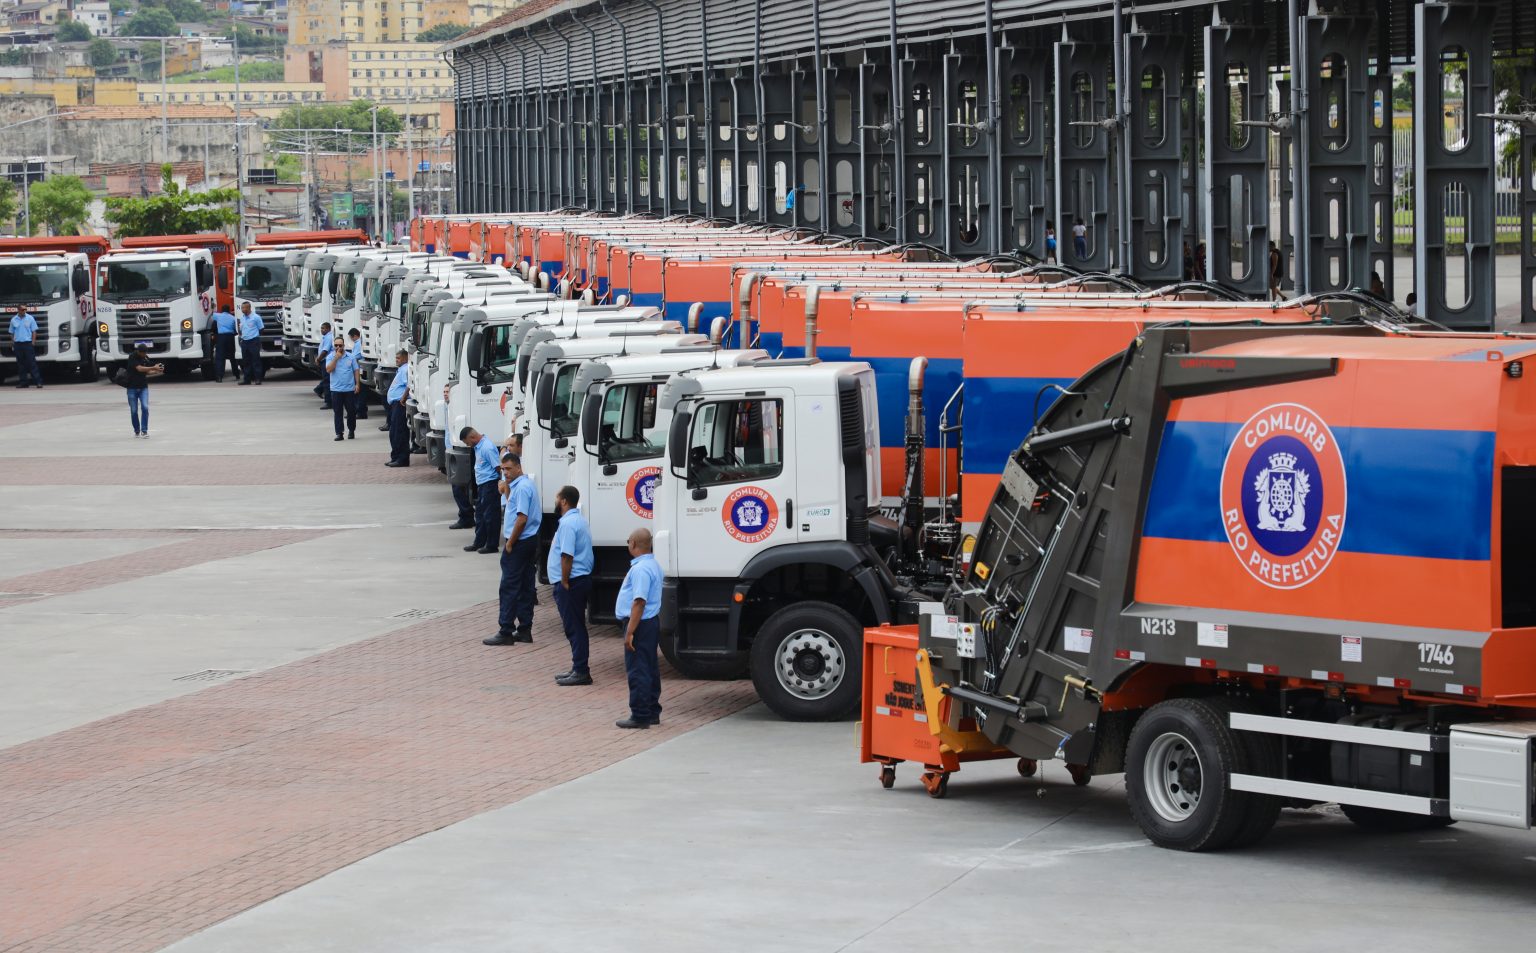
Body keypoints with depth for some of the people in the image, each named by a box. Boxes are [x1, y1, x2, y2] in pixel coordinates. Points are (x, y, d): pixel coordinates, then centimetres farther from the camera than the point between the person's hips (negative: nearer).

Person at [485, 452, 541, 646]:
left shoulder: (522, 487, -18)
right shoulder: (524, 484, 14)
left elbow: (522, 518, -23)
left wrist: (510, 543, -18)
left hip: (519, 543, -10)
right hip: (529, 542, 10)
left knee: (509, 587, -7)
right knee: (525, 587, 12)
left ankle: (506, 632, -6)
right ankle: (524, 630, 15)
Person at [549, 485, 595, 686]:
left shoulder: (568, 523, -17)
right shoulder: (579, 520, 16)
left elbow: (567, 556, -24)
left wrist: (564, 582, -19)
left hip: (570, 583, -10)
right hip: (582, 578, 10)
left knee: (574, 628, -7)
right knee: (577, 627, 15)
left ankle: (580, 671, -7)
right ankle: (579, 669, 20)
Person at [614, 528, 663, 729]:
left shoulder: (640, 569, -21)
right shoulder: (653, 565, 13)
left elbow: (639, 602, -26)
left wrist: (630, 632, -25)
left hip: (640, 623, -10)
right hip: (652, 622, 10)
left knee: (637, 672, -6)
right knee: (650, 669, 16)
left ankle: (640, 716, -5)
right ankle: (652, 712, 23)